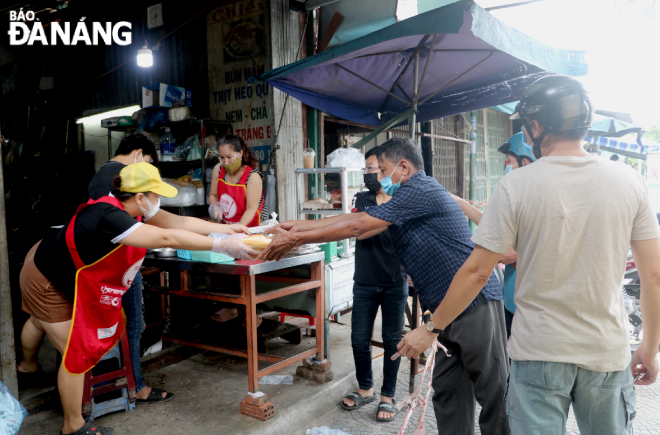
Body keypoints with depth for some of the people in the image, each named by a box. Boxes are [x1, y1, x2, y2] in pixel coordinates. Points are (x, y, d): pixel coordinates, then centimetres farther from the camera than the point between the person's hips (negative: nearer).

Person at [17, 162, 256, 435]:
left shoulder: (130, 207, -14)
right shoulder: (108, 216, -41)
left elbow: (178, 222, -15)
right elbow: (166, 238, -48)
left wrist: (225, 229, -20)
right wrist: (222, 245, -48)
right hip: (47, 284, -9)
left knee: (39, 321, 36)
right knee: (77, 355, 0)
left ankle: (27, 364, 67)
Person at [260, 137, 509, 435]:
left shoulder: (420, 189, -15)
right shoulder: (408, 199, 16)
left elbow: (356, 226, -16)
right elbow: (359, 221, 14)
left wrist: (295, 239, -9)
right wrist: (301, 226, 12)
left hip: (475, 304, -10)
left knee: (492, 393, 4)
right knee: (448, 391, 13)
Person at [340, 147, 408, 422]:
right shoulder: (363, 200, 5)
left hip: (395, 283, -2)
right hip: (365, 282, 2)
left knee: (392, 340, 8)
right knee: (359, 339, 7)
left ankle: (387, 396, 25)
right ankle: (365, 389, 30)